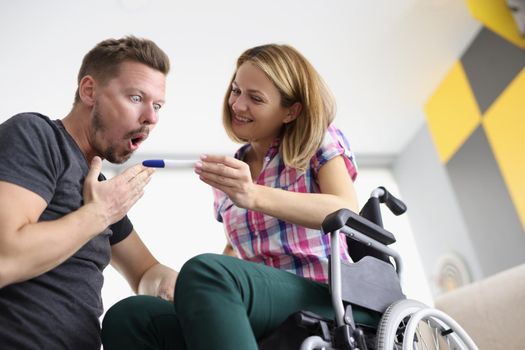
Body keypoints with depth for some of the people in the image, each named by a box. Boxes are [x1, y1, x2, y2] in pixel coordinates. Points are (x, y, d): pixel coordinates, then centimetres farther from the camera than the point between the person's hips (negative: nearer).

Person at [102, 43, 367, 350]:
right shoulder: (231, 171, 18)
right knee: (127, 317, -22)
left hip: (324, 299, -4)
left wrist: (255, 196, -26)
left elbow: (348, 213, -12)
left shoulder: (320, 141, 5)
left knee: (205, 270, -35)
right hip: (260, 317, 5)